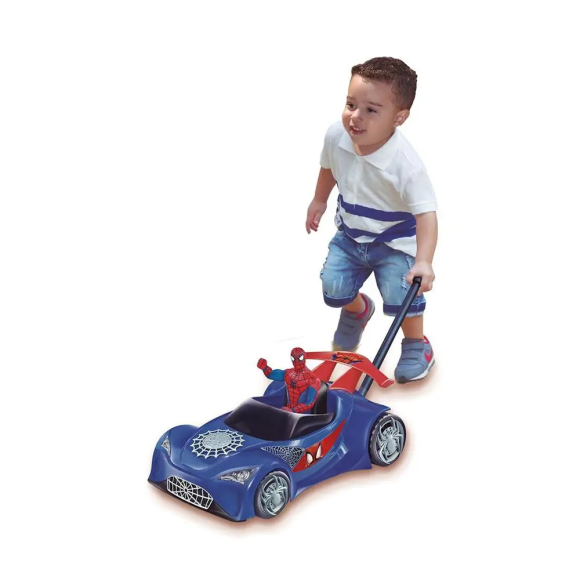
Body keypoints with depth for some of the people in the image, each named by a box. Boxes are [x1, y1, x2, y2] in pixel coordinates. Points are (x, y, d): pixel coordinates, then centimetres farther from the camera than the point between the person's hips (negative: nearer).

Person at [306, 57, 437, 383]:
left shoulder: (406, 164, -34)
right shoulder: (336, 136, -18)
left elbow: (426, 213, -34)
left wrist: (424, 261, -46)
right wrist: (319, 200, 19)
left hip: (394, 242, -5)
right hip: (350, 234, 5)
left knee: (400, 297, -17)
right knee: (334, 288, 1)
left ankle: (417, 346, 16)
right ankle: (358, 310, 40)